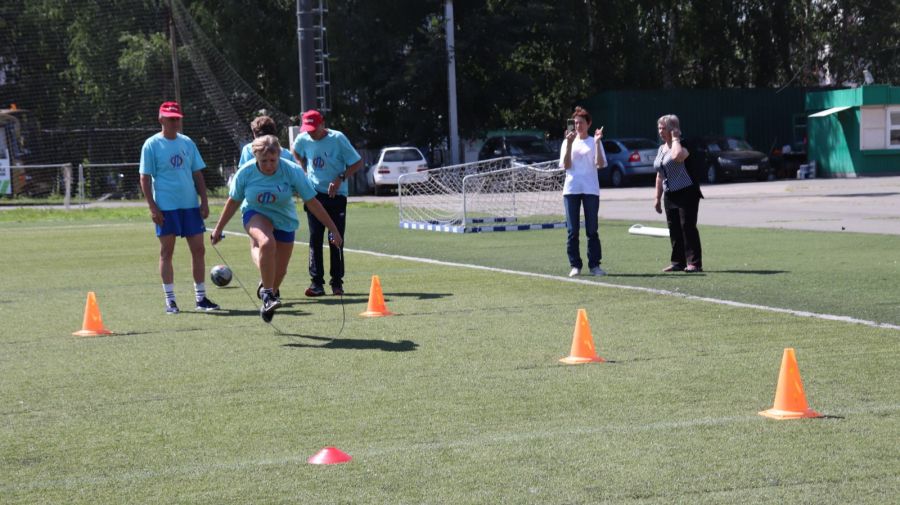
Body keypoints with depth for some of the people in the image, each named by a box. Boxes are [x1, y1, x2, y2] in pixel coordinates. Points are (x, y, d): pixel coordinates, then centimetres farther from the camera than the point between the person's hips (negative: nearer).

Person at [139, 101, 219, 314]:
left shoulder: (187, 143, 10)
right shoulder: (152, 145, -3)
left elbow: (197, 174, 14)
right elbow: (145, 179, -4)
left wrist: (204, 201, 6)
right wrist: (152, 207, -12)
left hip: (190, 205, 4)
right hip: (166, 208, -4)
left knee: (198, 249, 4)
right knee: (166, 252, 1)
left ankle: (200, 297, 13)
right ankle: (170, 300, 7)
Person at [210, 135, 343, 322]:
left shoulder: (292, 171, -22)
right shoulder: (246, 172, -19)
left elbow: (312, 203, -16)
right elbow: (233, 201, -2)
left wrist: (333, 230, -15)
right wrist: (218, 229, 5)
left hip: (284, 220, 1)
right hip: (255, 214, -1)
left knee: (280, 271, 4)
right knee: (267, 243, -35)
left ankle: (267, 303, 34)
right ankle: (267, 295, -23)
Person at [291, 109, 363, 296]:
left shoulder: (338, 138, -13)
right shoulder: (303, 139, -2)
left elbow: (357, 162, -9)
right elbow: (296, 153, 23)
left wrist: (340, 178, -18)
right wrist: (305, 171, 11)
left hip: (336, 195, -2)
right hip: (314, 194, 2)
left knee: (336, 240, 1)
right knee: (315, 239, -3)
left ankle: (337, 282, 10)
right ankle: (317, 282, -1)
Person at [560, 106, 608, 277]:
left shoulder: (594, 142, 8)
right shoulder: (568, 142, 10)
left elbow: (600, 164, -5)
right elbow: (566, 165, -2)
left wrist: (597, 142, -12)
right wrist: (569, 144, -10)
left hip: (591, 190, -1)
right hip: (571, 190, 1)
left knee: (592, 230, 0)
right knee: (572, 230, 0)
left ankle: (594, 265, 4)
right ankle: (575, 265, 4)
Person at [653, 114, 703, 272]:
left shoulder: (682, 145, -10)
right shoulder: (661, 149, 16)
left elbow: (677, 156, -36)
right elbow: (660, 175, 21)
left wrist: (675, 139, -20)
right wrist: (658, 197, 19)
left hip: (686, 192, -8)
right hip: (670, 194, 8)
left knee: (687, 227, -10)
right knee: (674, 229, 7)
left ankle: (694, 263, -9)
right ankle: (678, 262, 11)